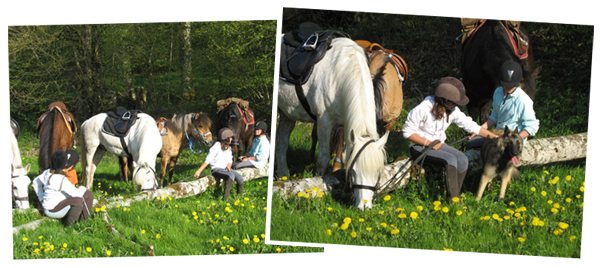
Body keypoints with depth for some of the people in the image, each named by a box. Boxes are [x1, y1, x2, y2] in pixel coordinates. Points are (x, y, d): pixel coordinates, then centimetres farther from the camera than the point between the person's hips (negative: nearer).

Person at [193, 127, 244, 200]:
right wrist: (199, 171, -21)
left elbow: (230, 160, 14)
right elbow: (208, 160, -15)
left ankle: (240, 196, 4)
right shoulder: (217, 146, -11)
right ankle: (225, 198, -40)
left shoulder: (228, 147, 13)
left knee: (240, 178, -17)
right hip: (216, 169, -7)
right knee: (231, 175, -36)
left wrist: (228, 167, -11)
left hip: (225, 169, 7)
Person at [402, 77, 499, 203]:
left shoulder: (453, 110, -2)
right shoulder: (423, 109, -21)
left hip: (438, 144, 7)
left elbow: (470, 125, 5)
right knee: (451, 159, -28)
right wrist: (428, 143, -24)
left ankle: (454, 196, -11)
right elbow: (407, 131, -16)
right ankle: (453, 199, -22)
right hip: (419, 147, -6)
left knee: (463, 159, -19)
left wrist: (494, 137, 1)